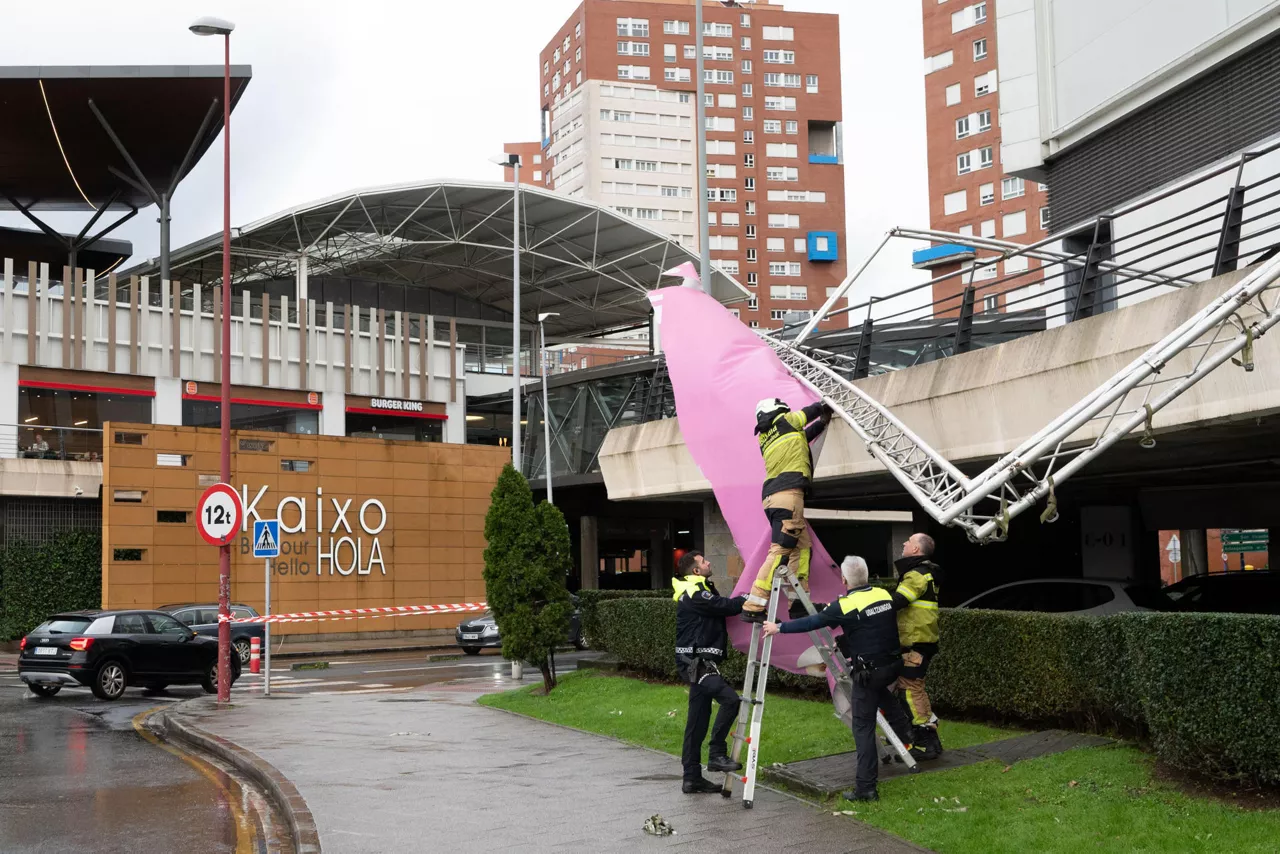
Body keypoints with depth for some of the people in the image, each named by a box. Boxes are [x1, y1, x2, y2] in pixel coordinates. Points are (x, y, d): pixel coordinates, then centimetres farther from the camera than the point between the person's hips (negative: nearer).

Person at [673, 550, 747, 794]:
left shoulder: (701, 591, 20)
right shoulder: (694, 595, -13)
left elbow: (723, 607, 15)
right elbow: (726, 606, -17)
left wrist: (747, 600, 5)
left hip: (700, 663, 10)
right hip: (694, 662, -10)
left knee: (698, 722, 10)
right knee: (730, 698, -24)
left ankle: (692, 778, 14)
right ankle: (716, 755, -16)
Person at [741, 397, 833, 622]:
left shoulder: (765, 438, 25)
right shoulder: (785, 421, 7)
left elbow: (802, 437, 40)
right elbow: (809, 412, 24)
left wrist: (822, 423, 43)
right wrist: (822, 407, 44)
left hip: (773, 497, 9)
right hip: (788, 494, -9)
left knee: (802, 546, 12)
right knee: (780, 550, -14)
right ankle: (753, 607, -21)